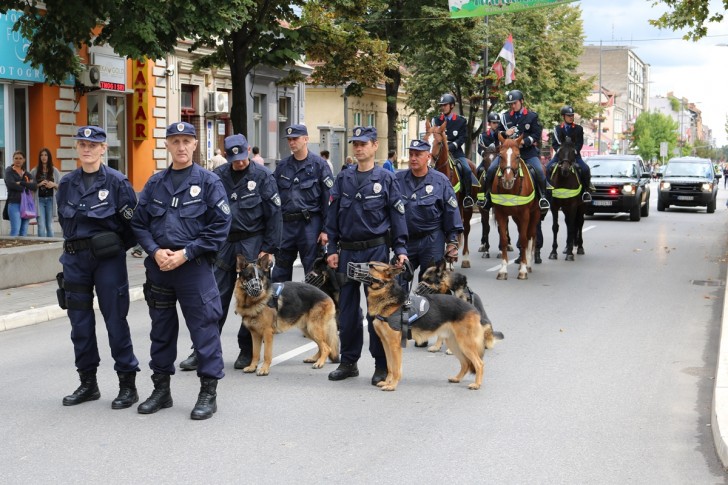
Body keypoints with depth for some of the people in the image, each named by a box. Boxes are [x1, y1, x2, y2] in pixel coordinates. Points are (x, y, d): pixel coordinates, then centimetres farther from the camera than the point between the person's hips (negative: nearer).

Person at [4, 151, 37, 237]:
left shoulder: (26, 173, 17)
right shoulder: (9, 171, 6)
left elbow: (35, 186, 0)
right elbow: (11, 184, -12)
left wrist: (21, 183, -11)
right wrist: (26, 186, -5)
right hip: (14, 203, -5)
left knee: (24, 231, 4)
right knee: (15, 230, -15)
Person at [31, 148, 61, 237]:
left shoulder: (54, 171, 7)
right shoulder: (35, 171, 4)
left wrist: (54, 184, -10)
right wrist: (39, 184, -13)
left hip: (50, 200, 1)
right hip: (39, 200, -1)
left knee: (49, 226, 7)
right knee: (41, 226, -7)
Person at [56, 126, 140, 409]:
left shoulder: (116, 182, -5)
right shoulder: (67, 184, 8)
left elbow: (133, 223, -4)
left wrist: (115, 246, -1)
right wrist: (76, 244, 13)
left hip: (108, 259, -5)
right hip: (75, 259, 5)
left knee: (115, 320, -3)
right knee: (80, 322, 8)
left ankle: (128, 384, 6)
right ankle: (88, 383, 20)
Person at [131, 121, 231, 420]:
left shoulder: (208, 182, -1)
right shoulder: (155, 184, 10)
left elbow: (220, 225, -7)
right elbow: (139, 223, 11)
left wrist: (186, 253, -12)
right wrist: (155, 251, -6)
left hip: (195, 266, -4)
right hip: (159, 266, 4)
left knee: (204, 327, -3)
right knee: (161, 329, 13)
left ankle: (208, 392, 6)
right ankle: (161, 389, 25)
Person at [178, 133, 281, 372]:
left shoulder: (262, 176, -4)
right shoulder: (219, 176, 5)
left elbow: (273, 214, -5)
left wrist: (269, 248, -8)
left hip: (252, 243, -3)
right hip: (224, 242, 3)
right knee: (216, 297, 2)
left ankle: (247, 350, 15)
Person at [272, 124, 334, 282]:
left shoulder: (319, 164, -3)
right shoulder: (282, 166, 11)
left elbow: (328, 199, -5)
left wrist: (326, 230, -10)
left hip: (310, 225, -4)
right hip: (286, 223, 5)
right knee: (279, 273, 9)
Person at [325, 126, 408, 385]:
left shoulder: (386, 179, 0)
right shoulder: (343, 179, 9)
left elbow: (397, 217, 0)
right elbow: (332, 216, 11)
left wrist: (400, 249, -7)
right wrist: (331, 249, 5)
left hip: (376, 250, -4)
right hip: (347, 252, 4)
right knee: (347, 308, 9)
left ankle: (382, 365, 8)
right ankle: (348, 362, 20)